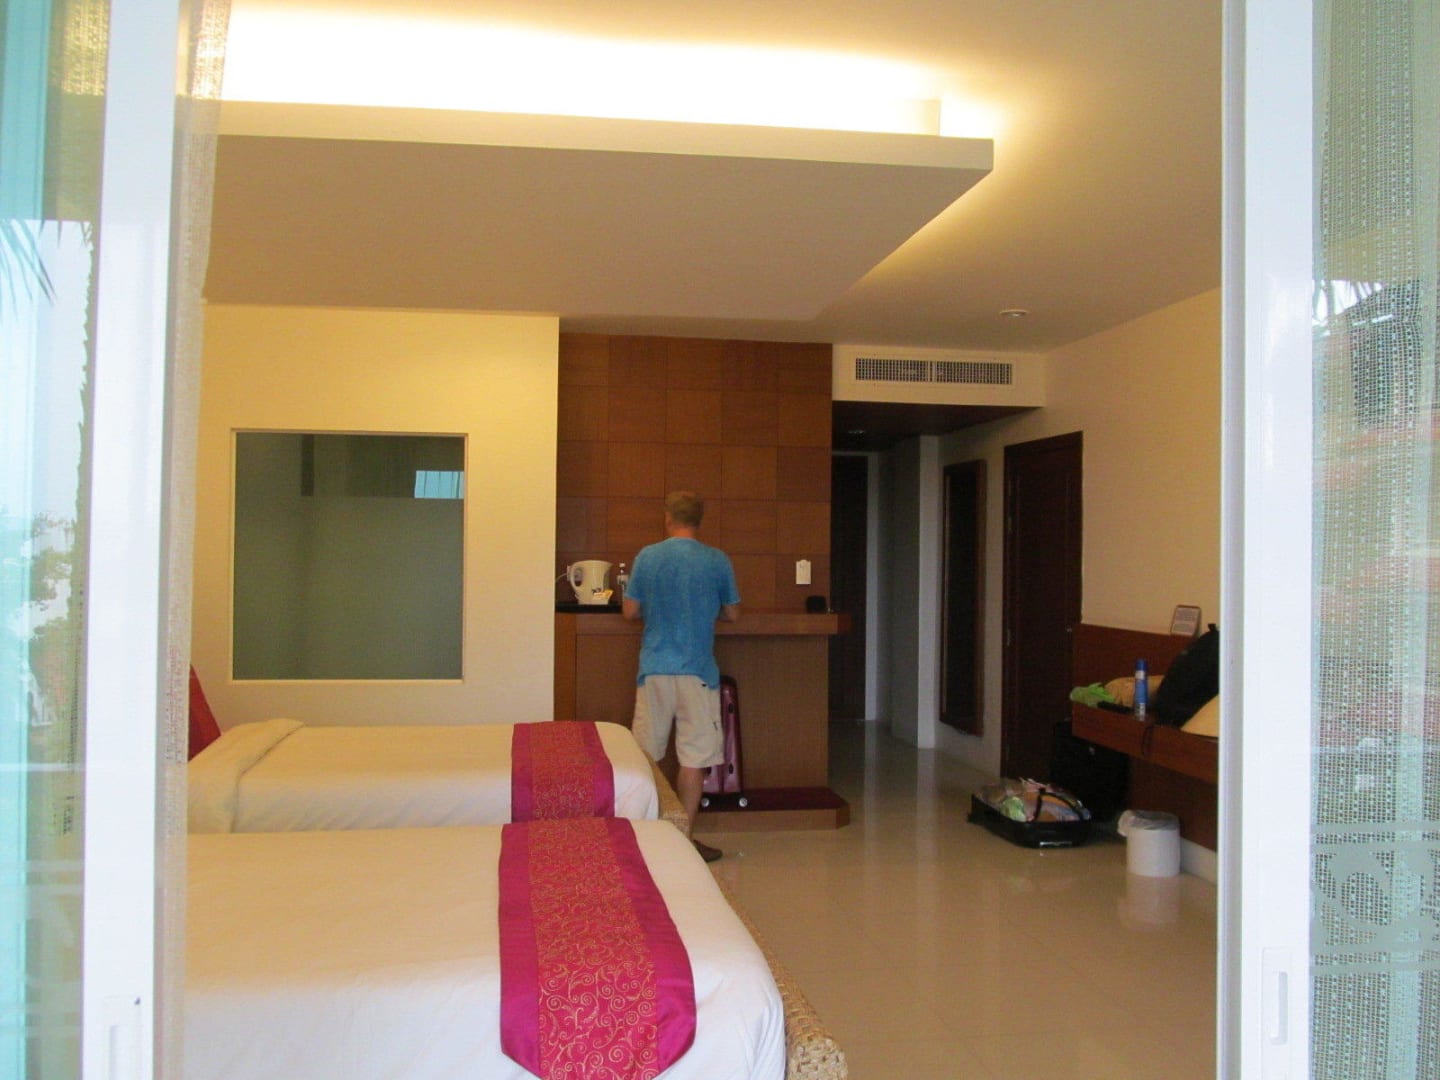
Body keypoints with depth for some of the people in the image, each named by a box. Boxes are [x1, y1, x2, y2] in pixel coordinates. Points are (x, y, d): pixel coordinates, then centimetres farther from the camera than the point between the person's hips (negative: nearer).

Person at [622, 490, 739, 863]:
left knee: (646, 756, 12)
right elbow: (732, 614, 6)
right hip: (697, 671, -2)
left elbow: (630, 611, 4)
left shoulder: (647, 557, -1)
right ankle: (684, 838, 8)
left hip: (654, 668, 2)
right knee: (694, 756, 4)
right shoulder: (717, 561, -3)